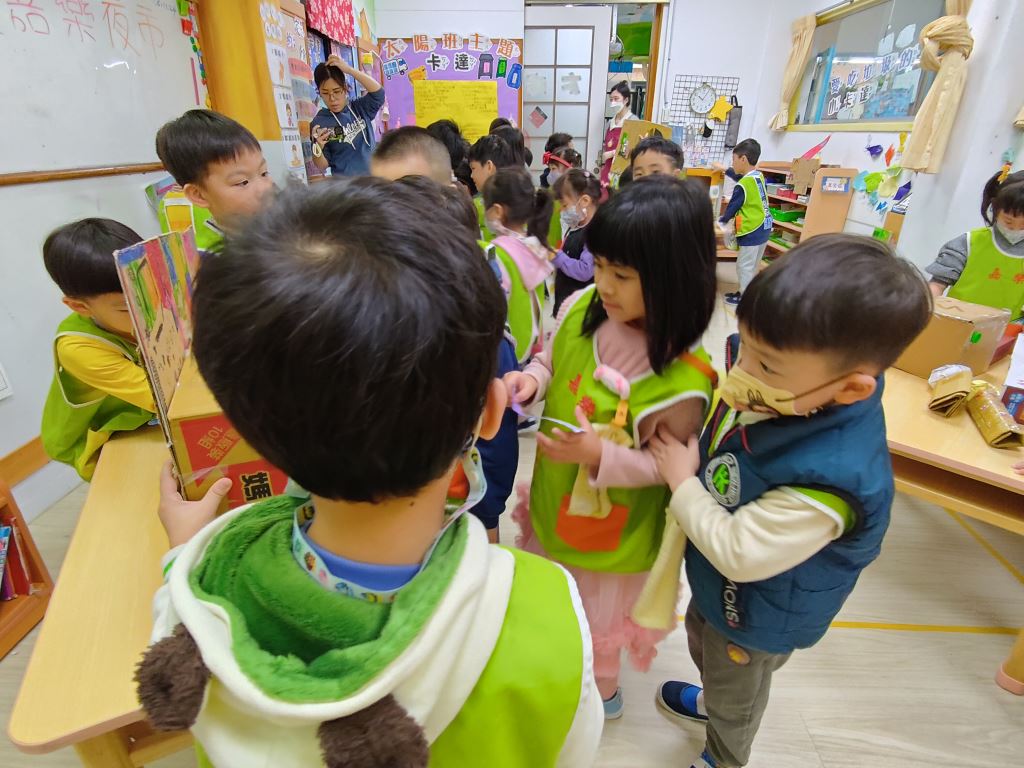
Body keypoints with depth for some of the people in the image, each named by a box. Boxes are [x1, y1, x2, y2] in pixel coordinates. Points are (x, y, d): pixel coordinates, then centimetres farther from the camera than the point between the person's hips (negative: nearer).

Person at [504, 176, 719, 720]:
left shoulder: (683, 382, -32)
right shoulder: (581, 308, -17)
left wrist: (601, 455, -33)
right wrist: (531, 379, -19)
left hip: (614, 530, -5)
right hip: (554, 497, 6)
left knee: (596, 613, 24)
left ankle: (603, 690, 59)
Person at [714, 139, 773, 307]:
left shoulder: (742, 186, -19)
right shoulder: (758, 176, 7)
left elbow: (732, 207, -8)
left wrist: (721, 221, 10)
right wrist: (724, 169, 36)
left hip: (752, 231, -9)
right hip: (763, 228, 9)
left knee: (744, 265, 1)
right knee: (752, 265, 17)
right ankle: (744, 292, 28)